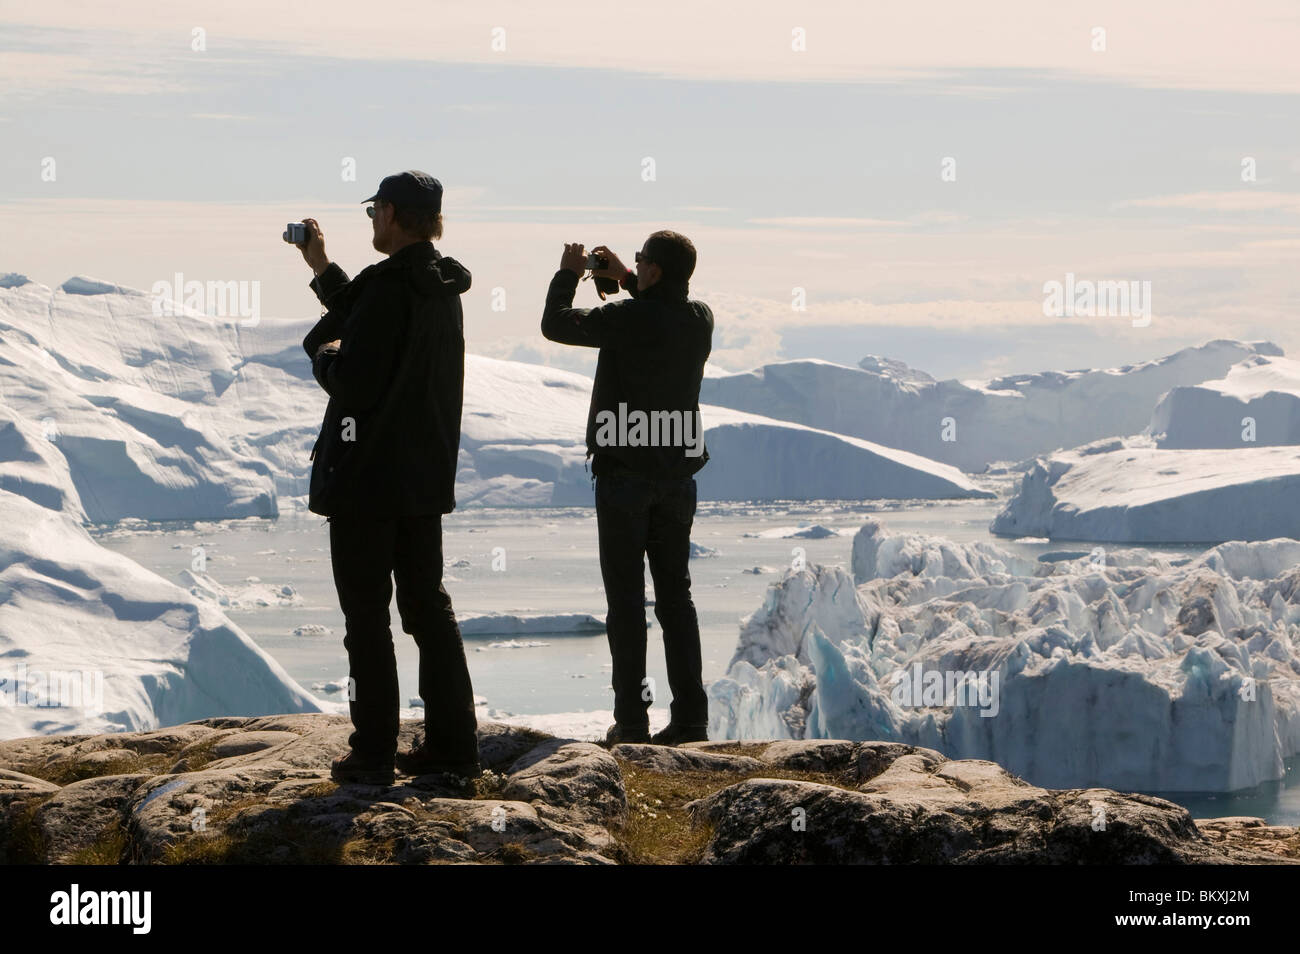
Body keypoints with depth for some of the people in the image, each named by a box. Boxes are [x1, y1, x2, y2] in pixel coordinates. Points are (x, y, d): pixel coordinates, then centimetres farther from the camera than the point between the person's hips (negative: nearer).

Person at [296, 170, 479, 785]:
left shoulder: (388, 287, -20)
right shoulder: (442, 287, 8)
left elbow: (353, 383, -23)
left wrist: (324, 356, -2)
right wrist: (323, 271, 28)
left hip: (367, 479, -8)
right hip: (426, 476, 8)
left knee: (366, 615, 0)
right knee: (429, 607, 14)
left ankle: (372, 754, 3)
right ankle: (453, 744, 15)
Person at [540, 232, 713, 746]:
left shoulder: (627, 319, -16)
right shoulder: (701, 319, 1)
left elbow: (555, 323, -2)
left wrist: (568, 274, 13)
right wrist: (625, 280, 27)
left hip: (624, 475, -5)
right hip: (678, 475, 5)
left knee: (626, 598, 0)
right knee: (676, 596, 9)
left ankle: (632, 720, -1)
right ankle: (690, 717, 5)